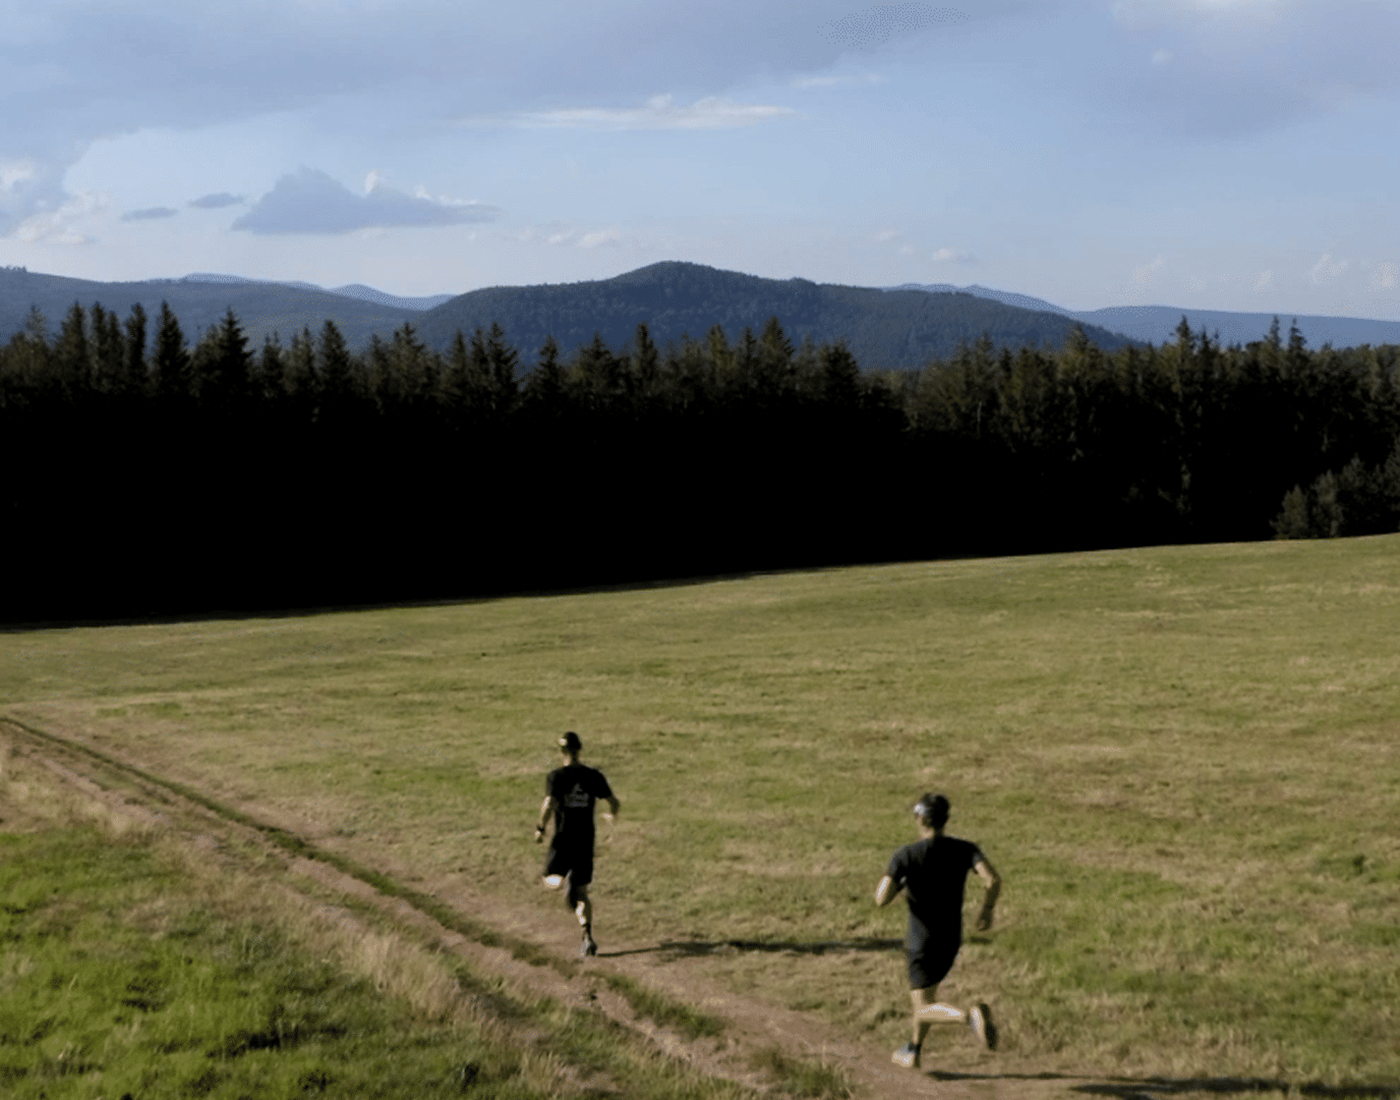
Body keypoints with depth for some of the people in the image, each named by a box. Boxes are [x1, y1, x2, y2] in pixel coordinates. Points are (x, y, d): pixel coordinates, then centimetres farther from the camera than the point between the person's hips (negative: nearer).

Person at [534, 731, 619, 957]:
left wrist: (540, 829, -9)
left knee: (551, 881, 17)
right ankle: (588, 939, -4)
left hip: (563, 840, -3)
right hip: (586, 841, 3)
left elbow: (549, 804, -22)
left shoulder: (555, 777, -8)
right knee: (581, 892, 10)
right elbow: (615, 804, 3)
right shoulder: (593, 776, 1)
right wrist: (612, 814, 26)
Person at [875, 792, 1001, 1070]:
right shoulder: (965, 849, -6)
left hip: (922, 942, -5)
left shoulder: (905, 855, -14)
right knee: (922, 992, 28)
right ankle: (913, 1052, 37)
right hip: (951, 941, 5)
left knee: (925, 1010, -3)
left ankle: (972, 1016, -30)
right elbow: (993, 879, -22)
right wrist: (987, 910, -4)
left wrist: (900, 883, 0)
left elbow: (881, 899, -22)